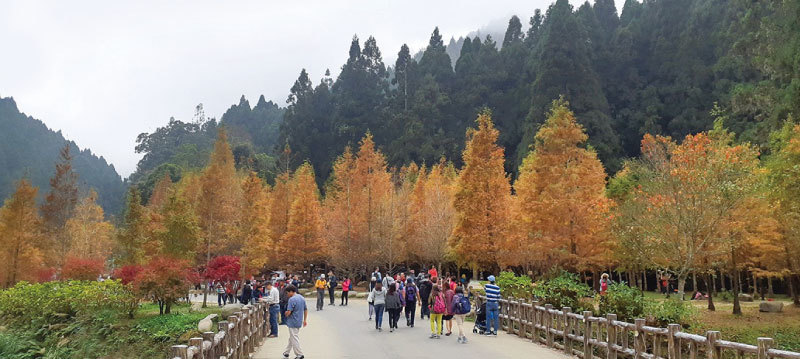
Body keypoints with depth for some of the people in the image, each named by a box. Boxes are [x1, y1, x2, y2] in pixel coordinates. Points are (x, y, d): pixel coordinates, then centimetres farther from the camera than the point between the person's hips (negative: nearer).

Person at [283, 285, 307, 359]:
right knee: (291, 338, 19)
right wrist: (305, 320, 19)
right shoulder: (302, 298, 7)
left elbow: (288, 312, -24)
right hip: (299, 322, 9)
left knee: (294, 339, 2)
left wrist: (286, 314, -1)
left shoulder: (292, 299, -19)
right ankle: (286, 353, 29)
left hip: (293, 322, -9)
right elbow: (305, 309, 12)